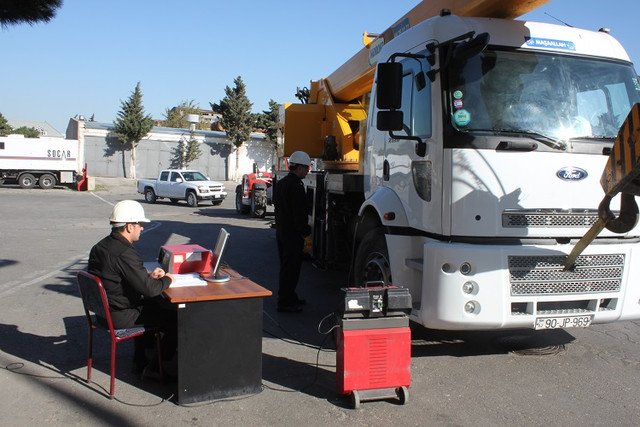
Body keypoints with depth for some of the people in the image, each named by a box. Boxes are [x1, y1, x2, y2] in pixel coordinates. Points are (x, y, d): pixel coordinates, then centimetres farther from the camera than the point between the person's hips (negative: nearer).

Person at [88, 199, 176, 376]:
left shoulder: (100, 246, 4)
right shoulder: (125, 254, -26)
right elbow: (149, 289, -25)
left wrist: (148, 275, 9)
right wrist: (167, 279, -7)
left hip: (103, 309, 10)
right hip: (121, 316, -10)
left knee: (155, 304, 30)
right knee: (175, 319, -1)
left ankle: (141, 361, 33)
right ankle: (160, 367, 12)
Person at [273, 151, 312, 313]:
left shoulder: (280, 183, 14)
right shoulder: (296, 186, -18)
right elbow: (299, 213, -21)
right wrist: (305, 231, -15)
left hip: (281, 231, 10)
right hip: (293, 233, -10)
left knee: (286, 266, 18)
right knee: (291, 267, -3)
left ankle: (289, 298, 29)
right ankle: (285, 302, 2)